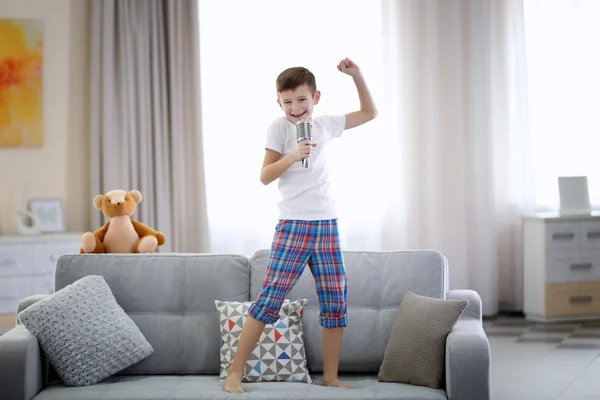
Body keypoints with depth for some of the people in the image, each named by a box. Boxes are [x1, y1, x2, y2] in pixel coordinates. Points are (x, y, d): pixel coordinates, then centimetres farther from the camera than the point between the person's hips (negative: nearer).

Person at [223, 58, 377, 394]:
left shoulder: (325, 125, 11)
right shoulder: (280, 127, 0)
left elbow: (370, 113, 24)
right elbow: (265, 176, -3)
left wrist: (357, 76, 13)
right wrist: (292, 156, -19)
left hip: (327, 226, 4)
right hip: (293, 225, -4)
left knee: (336, 302, 3)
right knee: (270, 299, -10)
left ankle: (331, 377, 14)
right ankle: (235, 372, -3)